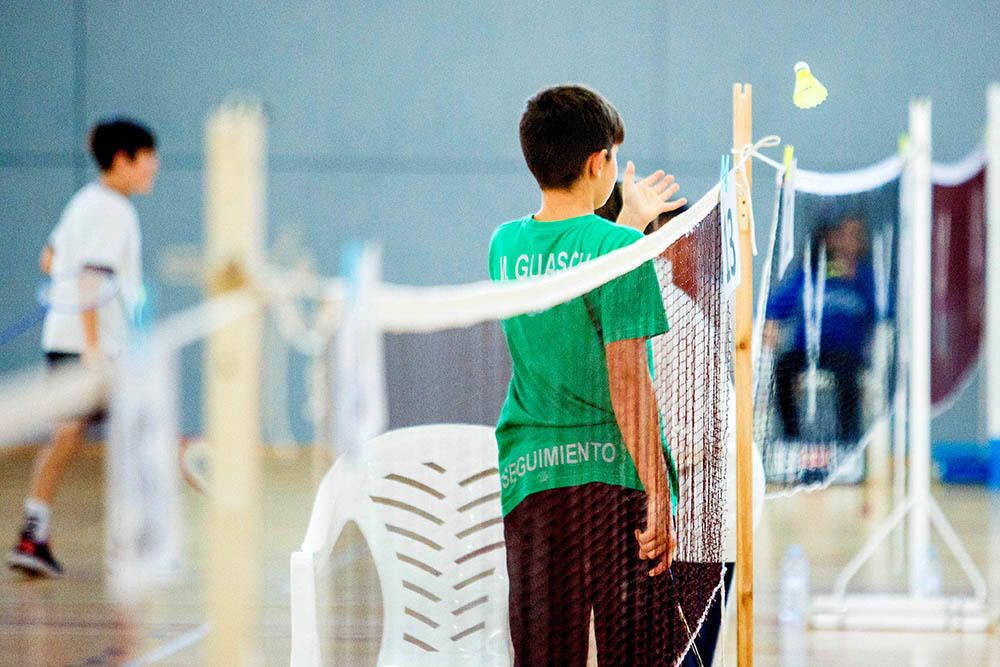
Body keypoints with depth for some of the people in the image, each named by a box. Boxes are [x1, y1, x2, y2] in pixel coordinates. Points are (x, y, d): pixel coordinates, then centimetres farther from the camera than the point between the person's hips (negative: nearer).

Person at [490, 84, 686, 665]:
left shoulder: (505, 245, 6)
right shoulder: (621, 248, -11)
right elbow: (627, 383, -14)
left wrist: (628, 221, 35)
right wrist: (658, 494, -12)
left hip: (529, 476, 5)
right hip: (616, 477, -5)